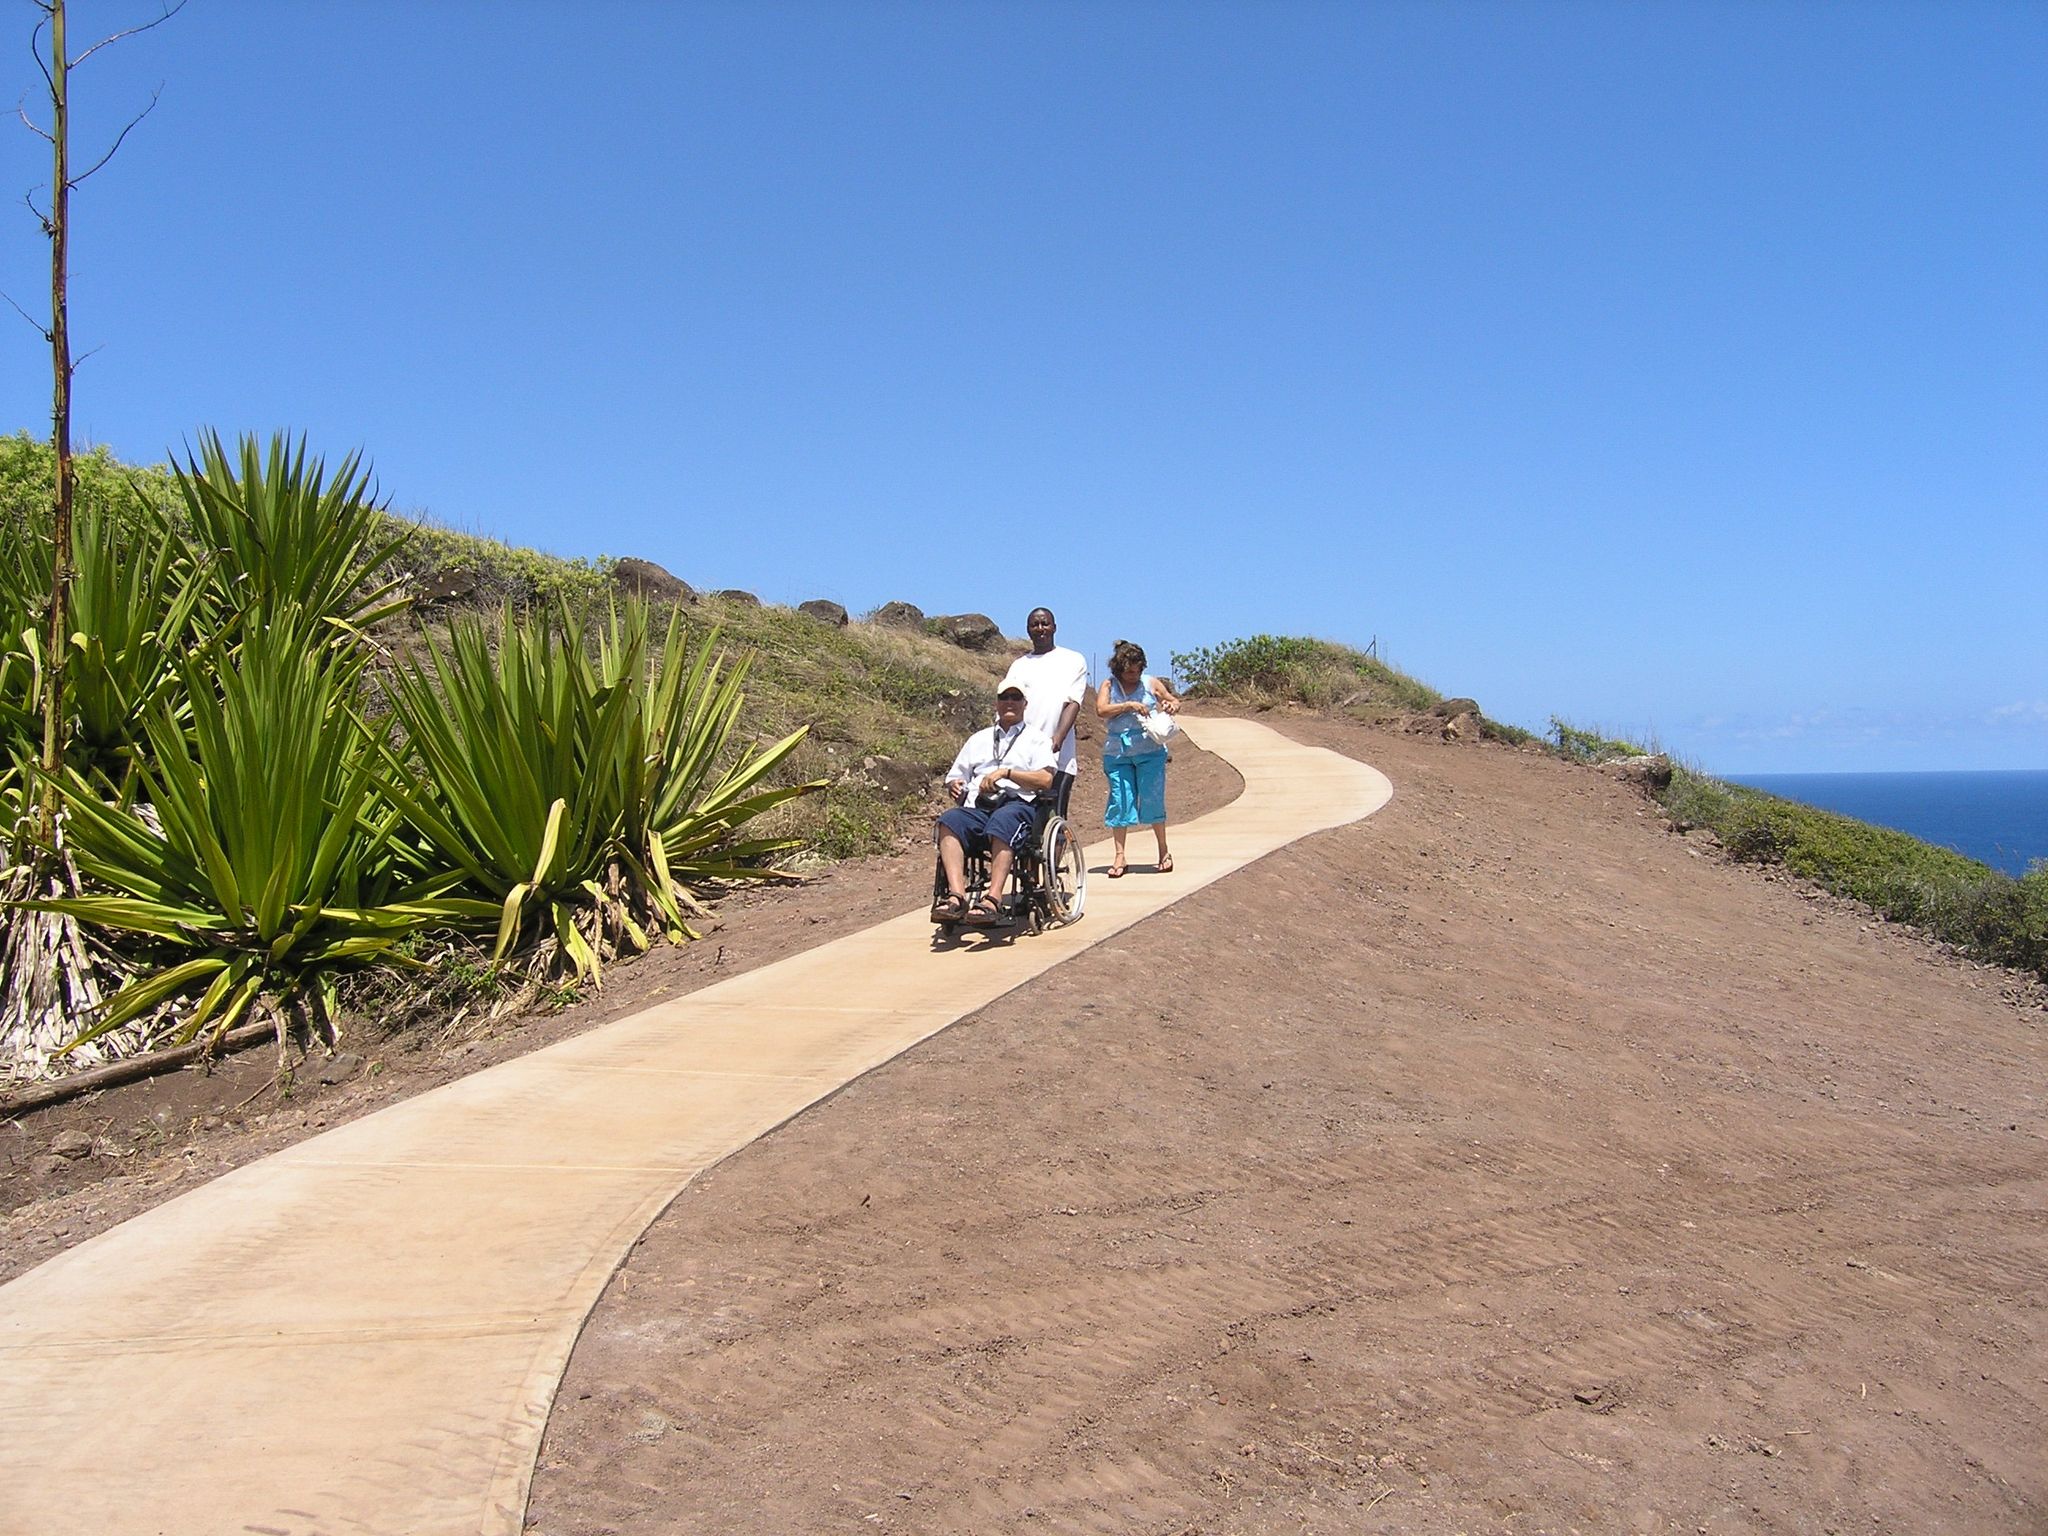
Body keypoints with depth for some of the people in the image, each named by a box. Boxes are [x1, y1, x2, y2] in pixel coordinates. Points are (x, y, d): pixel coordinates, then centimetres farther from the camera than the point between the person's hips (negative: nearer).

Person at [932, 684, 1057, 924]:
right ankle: (956, 896, -44)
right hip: (977, 806, 3)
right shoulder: (978, 739, 32)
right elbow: (954, 776, 28)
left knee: (1002, 821, -40)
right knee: (948, 821, -31)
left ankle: (993, 899, -48)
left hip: (1018, 803, -3)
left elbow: (1045, 780, 3)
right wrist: (954, 786, 3)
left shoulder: (1036, 738, 19)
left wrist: (1006, 773, -7)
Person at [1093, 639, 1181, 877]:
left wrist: (1172, 706, -11)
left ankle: (1163, 851, 14)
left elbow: (1173, 701, 13)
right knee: (1120, 801, -1)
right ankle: (1119, 855, 6)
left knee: (1152, 799, -1)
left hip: (1149, 751, 0)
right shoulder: (1108, 685, 5)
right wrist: (1129, 706, -21)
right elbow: (1101, 709, -11)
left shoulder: (1151, 683, 7)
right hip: (1117, 752, 0)